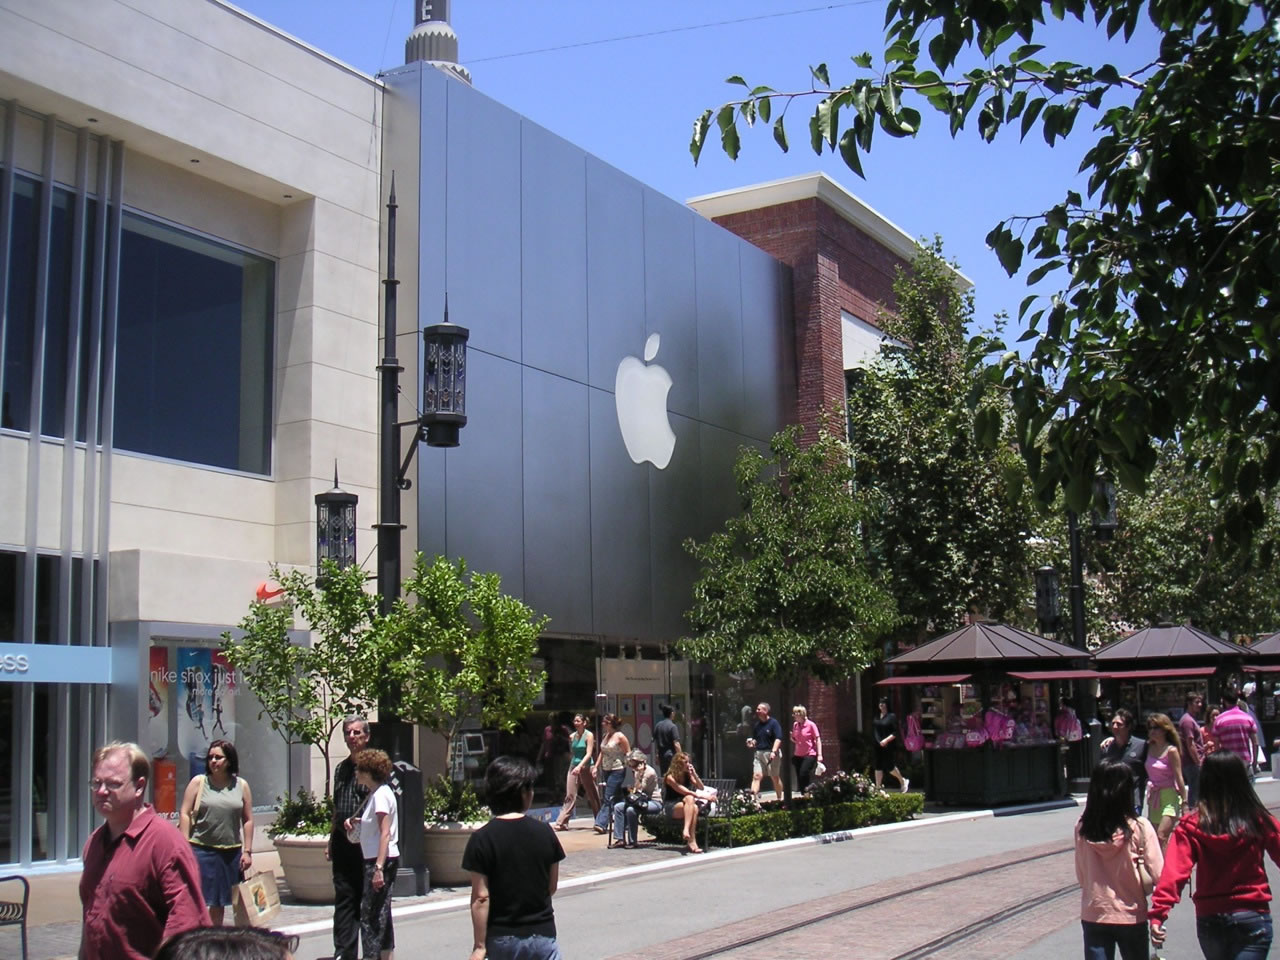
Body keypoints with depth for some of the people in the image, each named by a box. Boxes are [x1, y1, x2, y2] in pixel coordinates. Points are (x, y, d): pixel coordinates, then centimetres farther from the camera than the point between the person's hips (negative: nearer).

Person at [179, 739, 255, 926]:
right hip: (202, 849, -2)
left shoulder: (241, 786, 6)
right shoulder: (198, 782, 1)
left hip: (231, 851, 3)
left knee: (220, 901, 12)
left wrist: (247, 851, 3)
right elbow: (185, 815, -1)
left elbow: (247, 820, 8)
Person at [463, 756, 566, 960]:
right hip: (542, 934, 0)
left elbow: (481, 898, -12)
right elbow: (552, 886, 6)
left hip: (501, 937, 0)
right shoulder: (544, 832, -3)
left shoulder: (482, 839, -10)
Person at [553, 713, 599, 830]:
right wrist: (573, 765, 13)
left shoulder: (589, 735, -6)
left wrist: (580, 766, -27)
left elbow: (589, 754, -15)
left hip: (586, 767, -4)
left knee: (592, 796, 6)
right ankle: (562, 823, -7)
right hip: (573, 767, 4)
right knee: (570, 795, -4)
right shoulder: (572, 737, 9)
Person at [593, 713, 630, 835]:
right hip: (606, 770, 8)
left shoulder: (620, 736, -9)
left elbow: (628, 753, -7)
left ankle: (601, 824, -18)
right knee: (617, 798, 13)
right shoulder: (606, 736, 13)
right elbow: (602, 752, 19)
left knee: (608, 798, -13)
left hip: (617, 770, -8)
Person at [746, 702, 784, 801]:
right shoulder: (757, 725, 14)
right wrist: (752, 743, 2)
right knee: (756, 776, -9)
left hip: (771, 754, -5)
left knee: (775, 777, 7)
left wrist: (774, 751, -26)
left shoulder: (774, 723, -6)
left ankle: (779, 799, 20)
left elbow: (778, 739, -15)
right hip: (759, 753, 5)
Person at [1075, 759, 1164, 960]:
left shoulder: (1082, 827, -8)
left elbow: (1081, 875, 2)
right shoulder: (1139, 828, -16)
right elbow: (1158, 874, -14)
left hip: (1093, 915, 1)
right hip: (1131, 916, -1)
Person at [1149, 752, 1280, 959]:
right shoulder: (1259, 820, -9)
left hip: (1209, 919, 2)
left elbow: (1175, 871, -18)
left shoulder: (1190, 826, -9)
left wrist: (1158, 913, -24)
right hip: (1252, 917, -2)